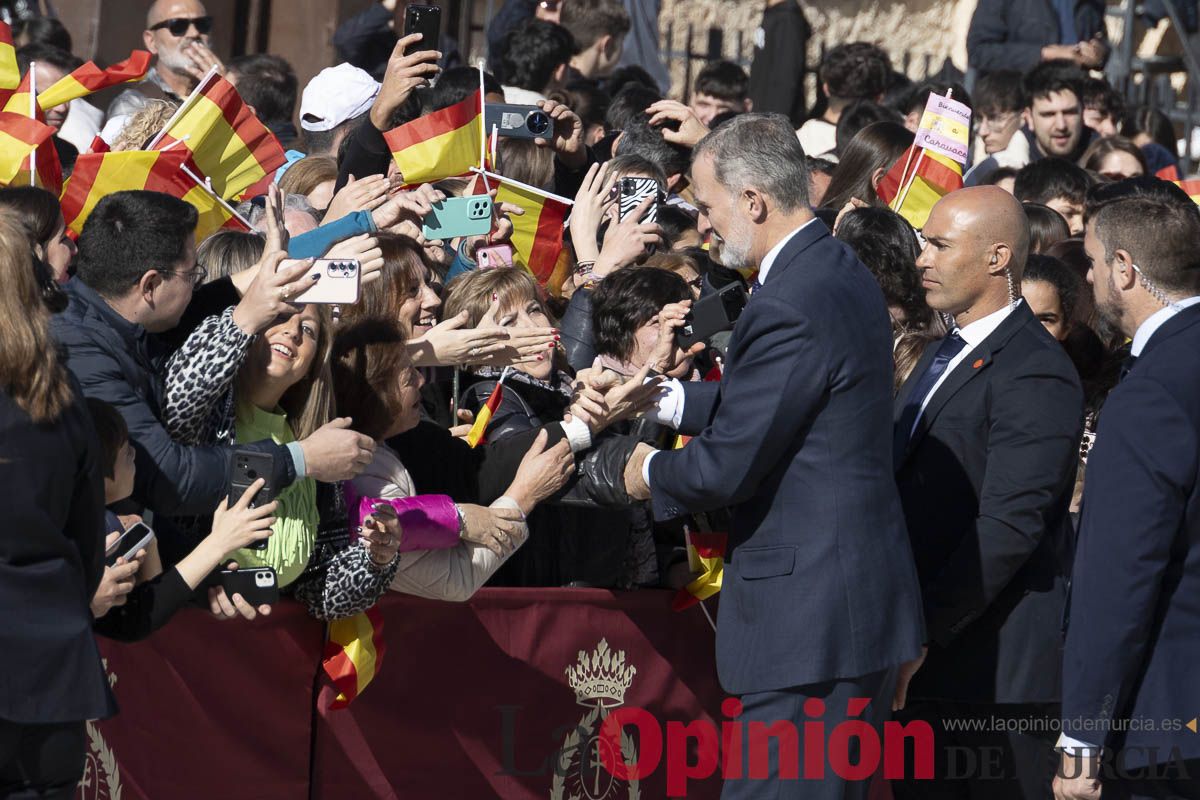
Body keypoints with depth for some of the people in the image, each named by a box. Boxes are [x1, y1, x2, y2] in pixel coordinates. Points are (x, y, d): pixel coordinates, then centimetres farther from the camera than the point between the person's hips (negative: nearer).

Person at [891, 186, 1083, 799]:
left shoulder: (1035, 374, -15)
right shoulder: (943, 356, 17)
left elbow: (1008, 526, -21)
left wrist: (921, 627, -19)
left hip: (997, 662, -9)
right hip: (924, 656, 9)